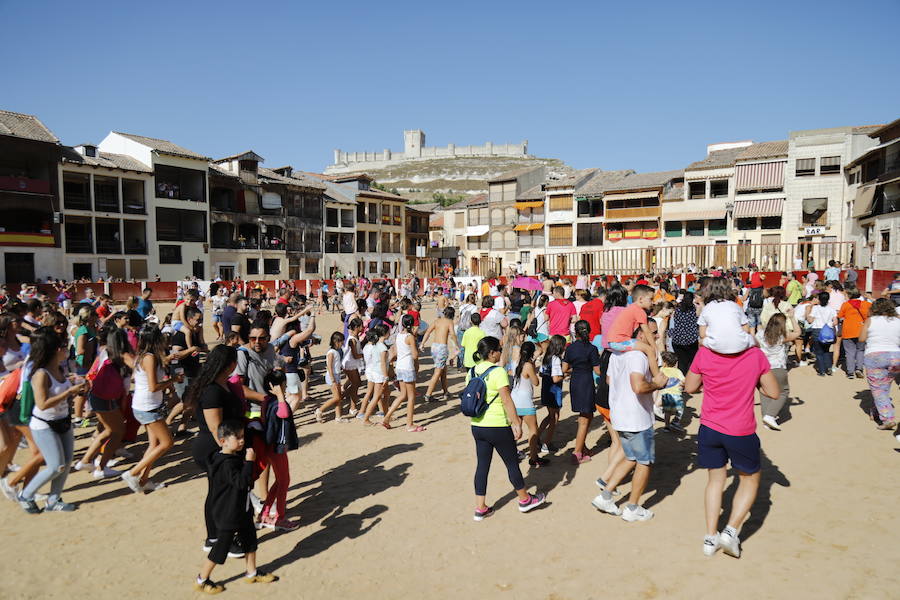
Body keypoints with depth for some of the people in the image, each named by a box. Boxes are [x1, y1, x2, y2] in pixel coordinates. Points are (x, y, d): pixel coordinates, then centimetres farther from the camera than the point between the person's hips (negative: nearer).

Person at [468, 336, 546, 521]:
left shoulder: (472, 372, 5)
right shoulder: (498, 371, -17)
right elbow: (507, 400, -19)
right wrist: (516, 423, -15)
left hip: (477, 426, 7)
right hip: (498, 427, -6)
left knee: (482, 465, 12)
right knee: (512, 463, 11)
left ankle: (480, 508, 17)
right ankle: (525, 500, 28)